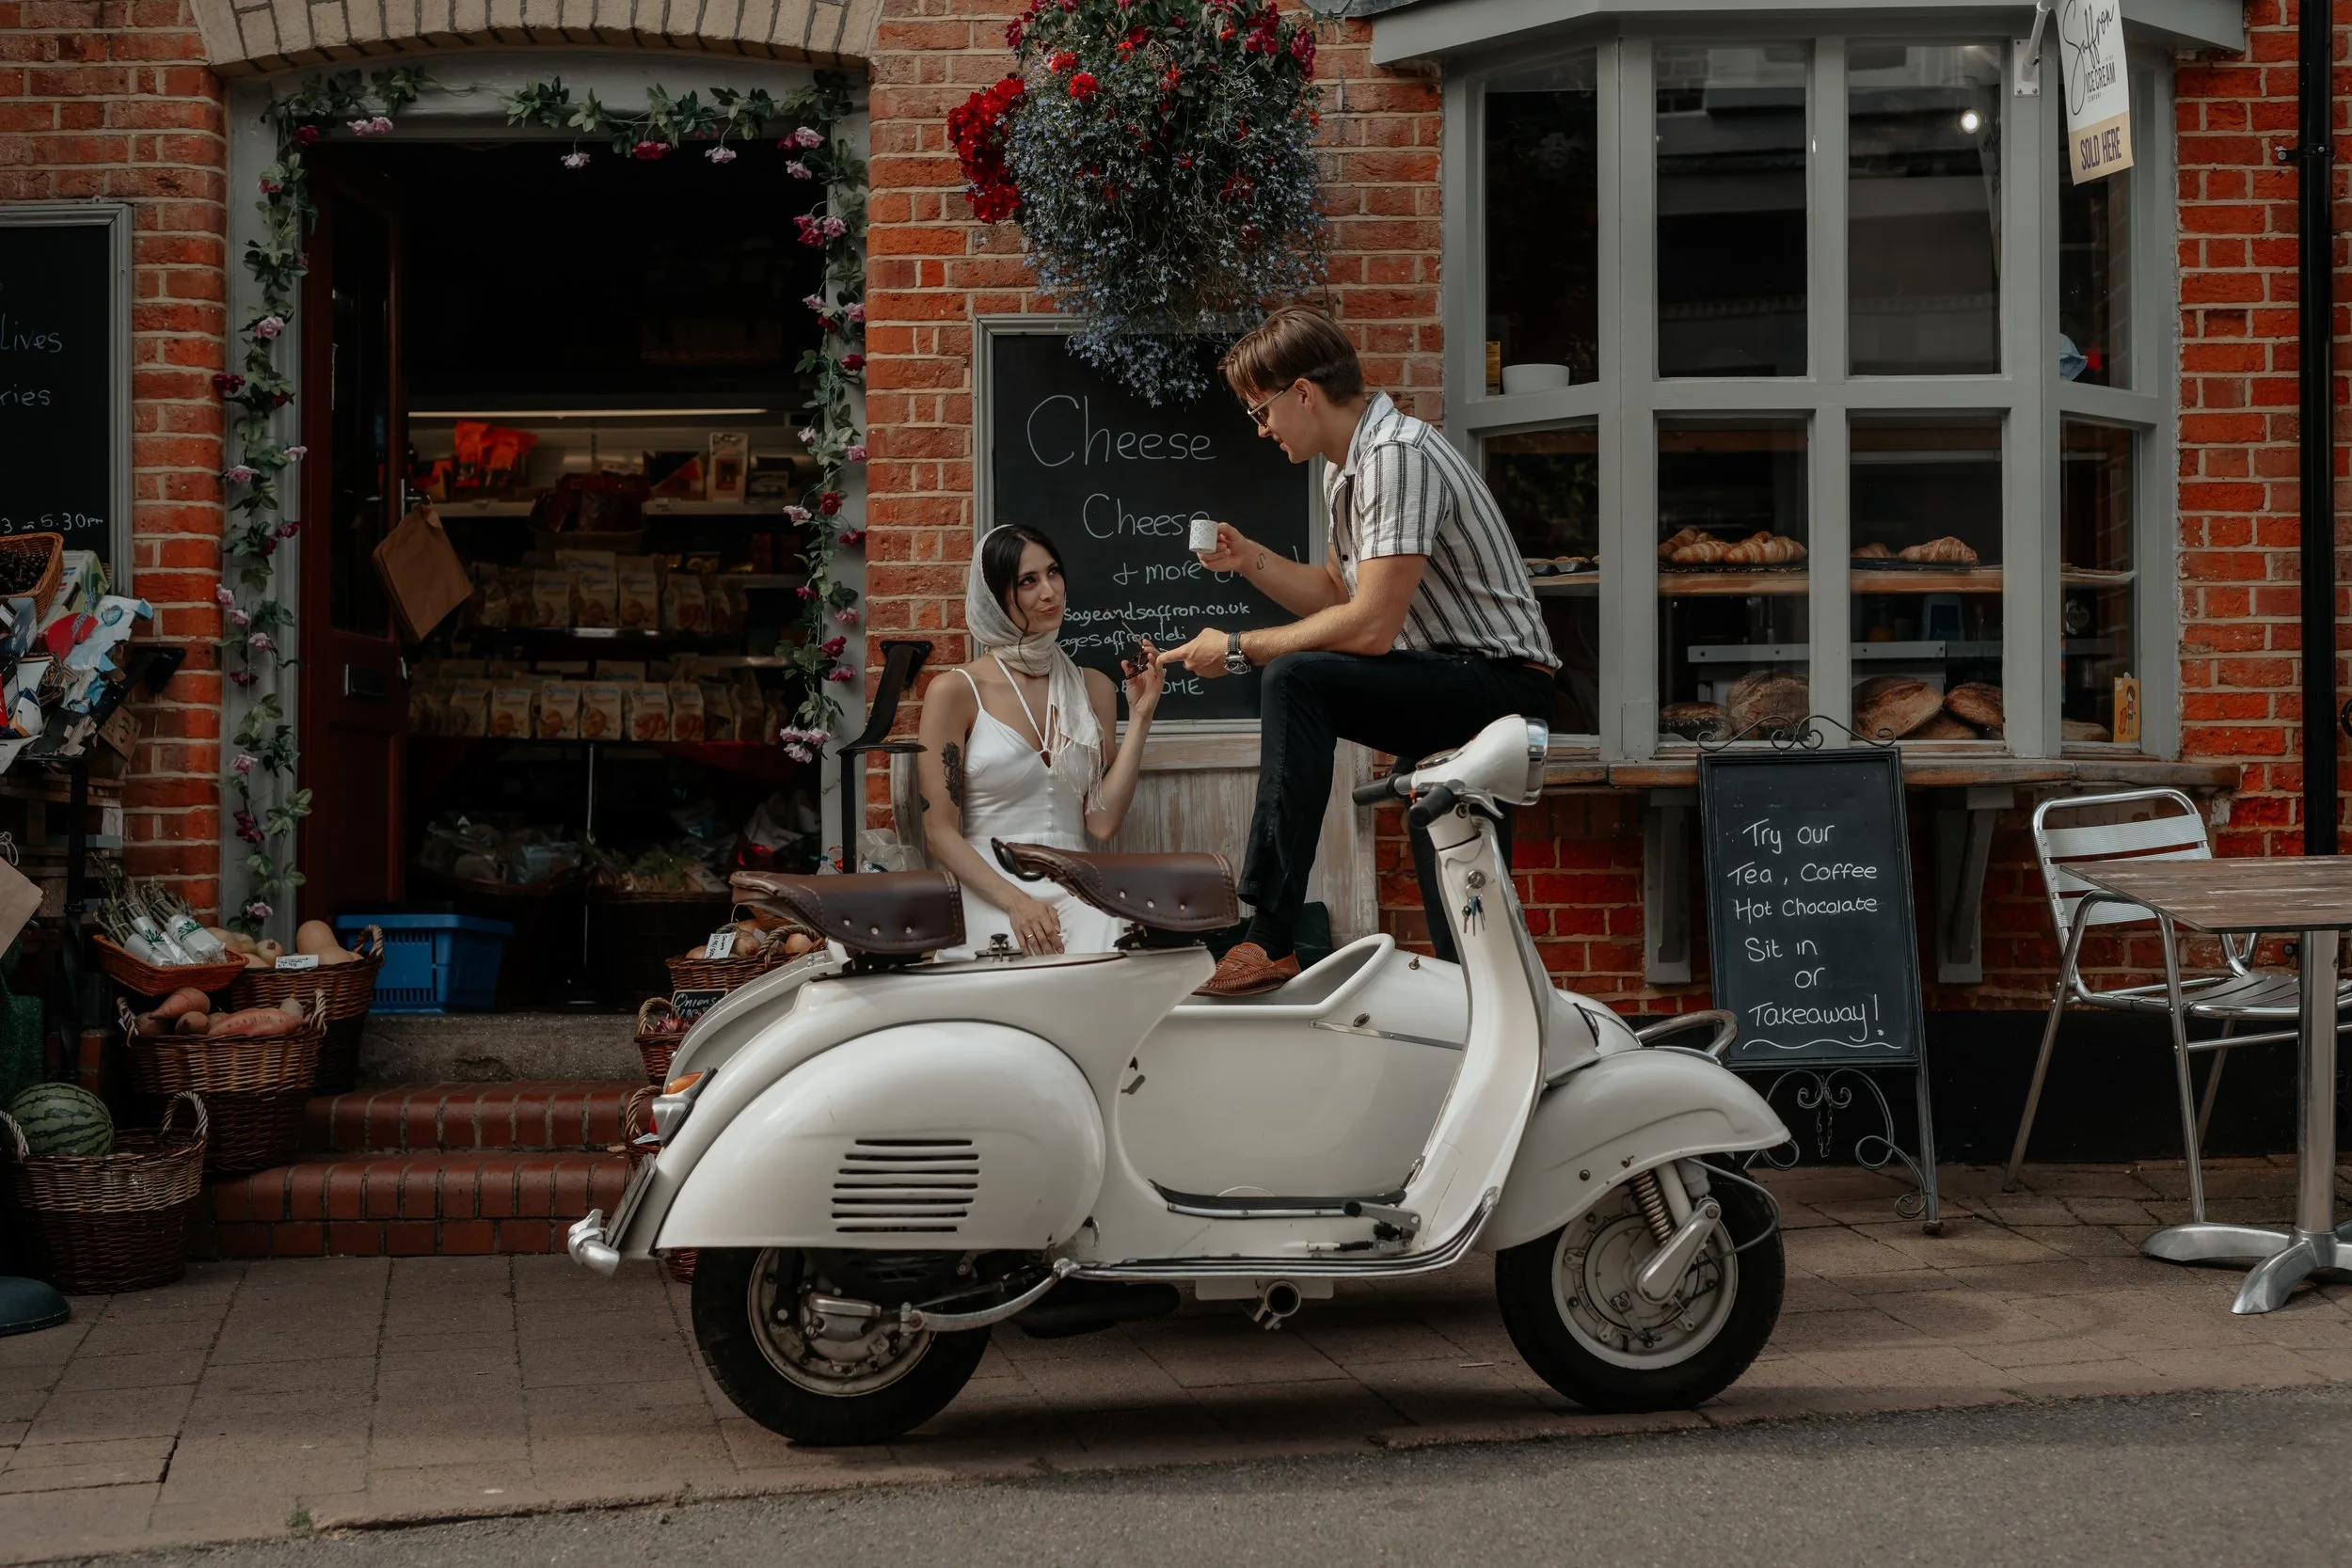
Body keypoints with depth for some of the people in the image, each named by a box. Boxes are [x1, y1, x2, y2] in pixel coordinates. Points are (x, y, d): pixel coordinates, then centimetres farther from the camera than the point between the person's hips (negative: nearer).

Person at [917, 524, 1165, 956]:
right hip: (990, 893, -3)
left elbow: (1102, 821, 5)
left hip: (1076, 886, 3)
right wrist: (1015, 902, -16)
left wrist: (1139, 718, 1)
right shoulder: (956, 691, 1)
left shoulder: (1093, 688, 13)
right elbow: (939, 831, -3)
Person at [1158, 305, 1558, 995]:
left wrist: (1239, 649, -19)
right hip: (1447, 694, 12)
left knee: (1295, 681, -28)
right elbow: (1337, 594, 23)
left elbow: (1370, 626, -28)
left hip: (1501, 685, -12)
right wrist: (1251, 561, 7)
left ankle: (1271, 940, -30)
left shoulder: (1398, 456, -21)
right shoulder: (1345, 467, 13)